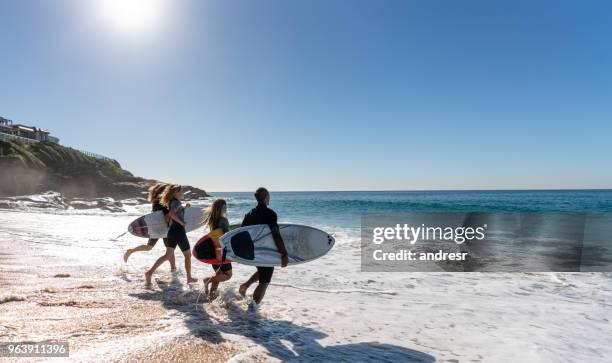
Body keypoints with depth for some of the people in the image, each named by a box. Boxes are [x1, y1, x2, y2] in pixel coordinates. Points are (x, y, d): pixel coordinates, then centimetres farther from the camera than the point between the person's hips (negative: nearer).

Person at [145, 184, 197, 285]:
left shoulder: (171, 202, 13)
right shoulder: (176, 202, -14)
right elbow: (172, 213, -31)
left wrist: (185, 207, 20)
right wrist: (181, 222, -22)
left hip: (171, 231, 8)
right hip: (179, 231, -8)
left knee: (167, 255, 10)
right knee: (188, 255, 8)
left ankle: (150, 272, -1)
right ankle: (189, 278, 16)